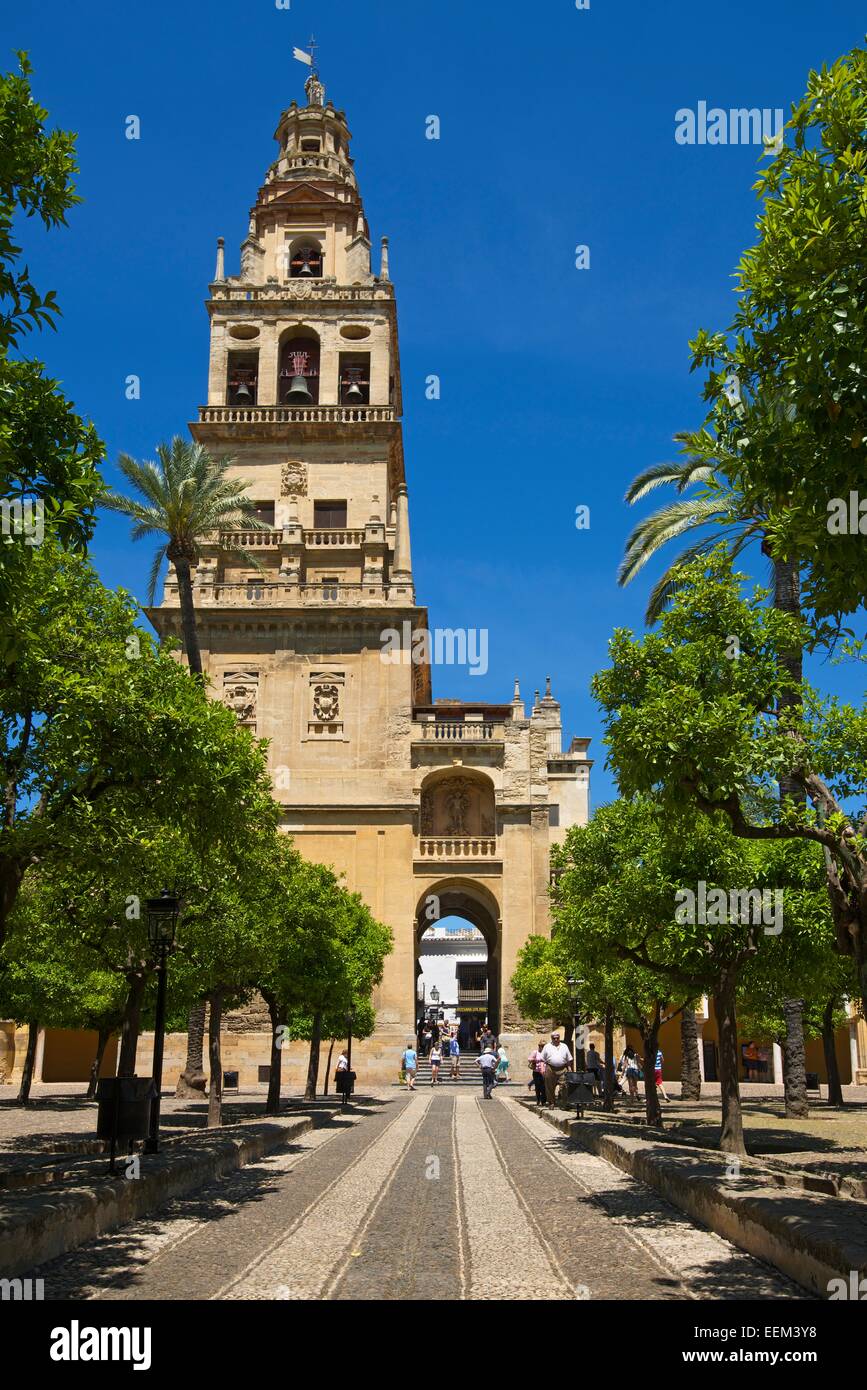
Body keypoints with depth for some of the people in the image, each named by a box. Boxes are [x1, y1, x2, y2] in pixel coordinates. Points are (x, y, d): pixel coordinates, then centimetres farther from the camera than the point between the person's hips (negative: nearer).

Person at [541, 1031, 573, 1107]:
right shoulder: (547, 1047, 10)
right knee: (550, 1088, 1)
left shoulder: (564, 1046, 14)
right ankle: (551, 1103, 9)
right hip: (550, 1070, -1)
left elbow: (569, 1059, 15)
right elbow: (542, 1059, 9)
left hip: (562, 1070, 1)